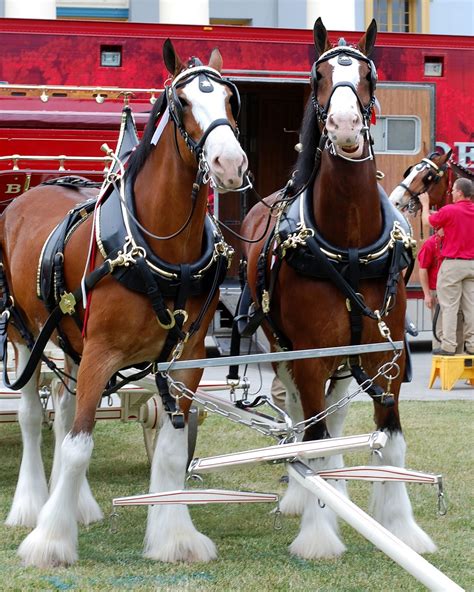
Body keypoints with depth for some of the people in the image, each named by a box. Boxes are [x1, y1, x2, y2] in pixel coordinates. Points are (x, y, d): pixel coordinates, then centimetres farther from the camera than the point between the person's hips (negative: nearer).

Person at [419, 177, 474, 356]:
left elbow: (427, 221, 3)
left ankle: (448, 346, -4)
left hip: (452, 264, -5)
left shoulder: (449, 211, -14)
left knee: (449, 306, -2)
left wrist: (425, 204, 20)